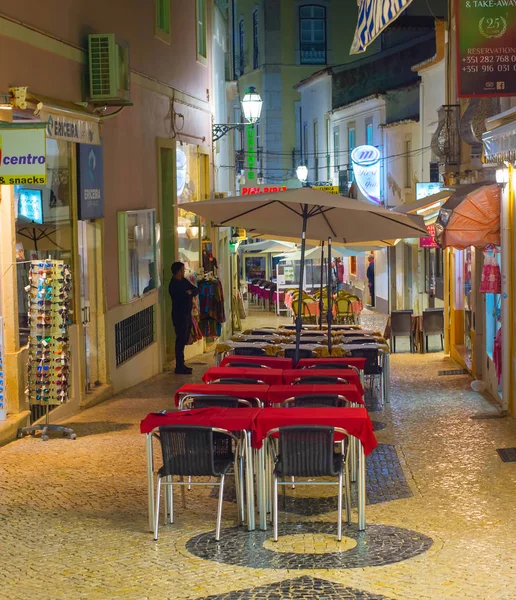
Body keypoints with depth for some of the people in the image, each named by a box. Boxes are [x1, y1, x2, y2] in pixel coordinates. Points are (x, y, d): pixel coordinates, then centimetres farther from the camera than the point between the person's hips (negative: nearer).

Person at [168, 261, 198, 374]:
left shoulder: (183, 281, 13)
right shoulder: (173, 285, -15)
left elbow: (196, 290, 9)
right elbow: (182, 296, -24)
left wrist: (190, 292, -11)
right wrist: (188, 293, -6)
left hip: (186, 314, 9)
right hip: (180, 315, -9)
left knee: (183, 340, 13)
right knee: (181, 340, -7)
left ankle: (181, 365, 20)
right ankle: (179, 367, -4)